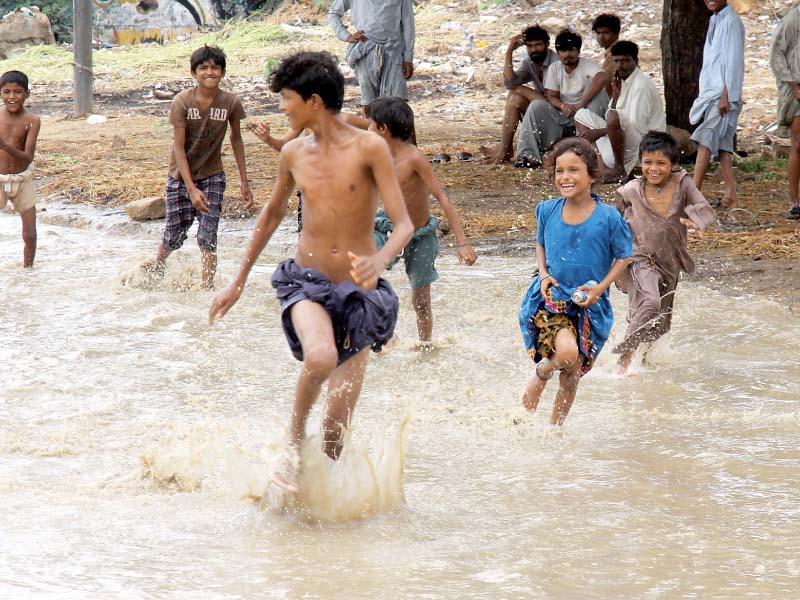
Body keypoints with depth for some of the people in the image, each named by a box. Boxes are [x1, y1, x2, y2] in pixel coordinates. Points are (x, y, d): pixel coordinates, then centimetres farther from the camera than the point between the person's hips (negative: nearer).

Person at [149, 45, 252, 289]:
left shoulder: (231, 103, -11)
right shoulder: (182, 101, -17)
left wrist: (244, 181, 6)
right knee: (174, 236, 8)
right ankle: (157, 272, 37)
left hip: (212, 176, 1)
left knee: (208, 237, -9)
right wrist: (191, 188, -23)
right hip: (181, 176, -1)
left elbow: (236, 139, 5)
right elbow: (178, 147, -16)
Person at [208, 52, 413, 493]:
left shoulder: (369, 147, -9)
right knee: (320, 356, -33)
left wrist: (379, 261, -36)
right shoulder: (293, 154, 4)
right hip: (307, 282, 1)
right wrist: (238, 282, 26)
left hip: (359, 292, -1)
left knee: (337, 422, -3)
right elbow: (271, 215, 22)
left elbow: (404, 224, -14)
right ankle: (294, 442, -9)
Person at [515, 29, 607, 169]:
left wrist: (581, 104, -37)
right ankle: (528, 155, -22)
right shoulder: (554, 68, 5)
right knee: (536, 106, -18)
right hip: (563, 116, 4)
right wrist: (563, 106, -23)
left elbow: (602, 78, -33)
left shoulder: (587, 66, -11)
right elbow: (552, 96, 2)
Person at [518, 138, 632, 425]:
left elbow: (624, 257, 2)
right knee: (566, 351, -29)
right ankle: (540, 374, 4)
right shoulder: (547, 211, -2)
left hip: (589, 304, 0)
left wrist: (601, 287, -12)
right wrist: (544, 275, -2)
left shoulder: (608, 217, -10)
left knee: (571, 376, 6)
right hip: (550, 298, 0)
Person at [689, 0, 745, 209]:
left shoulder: (731, 22, -9)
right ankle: (730, 194, 6)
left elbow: (734, 62, -14)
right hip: (711, 93, 9)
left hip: (724, 95, -9)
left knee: (705, 140, -15)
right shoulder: (715, 21, 17)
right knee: (721, 143, 6)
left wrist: (725, 96, -18)